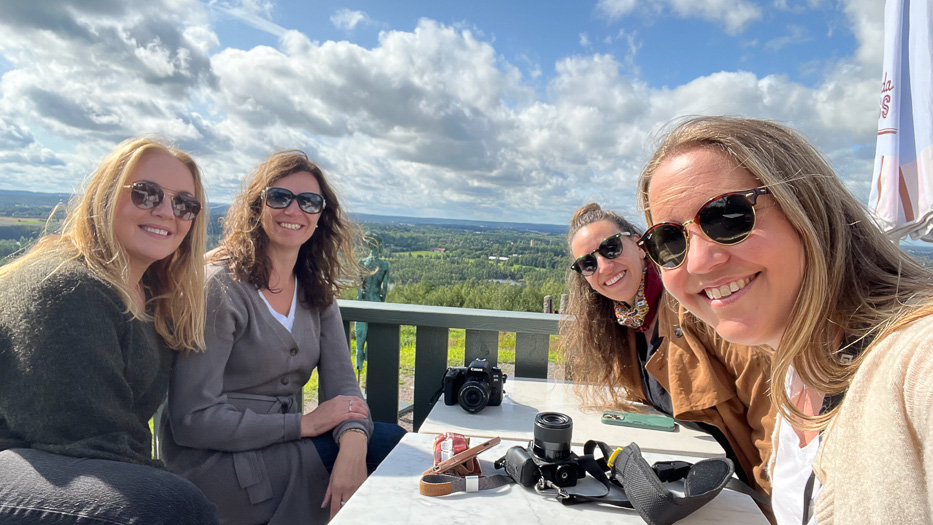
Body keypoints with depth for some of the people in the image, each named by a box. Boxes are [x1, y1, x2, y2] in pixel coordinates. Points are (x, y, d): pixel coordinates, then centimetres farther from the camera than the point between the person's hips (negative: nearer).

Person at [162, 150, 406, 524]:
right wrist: (305, 423, -18)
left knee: (396, 444, -14)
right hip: (212, 461, -6)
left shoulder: (316, 290, 5)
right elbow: (192, 420, -18)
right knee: (388, 445, -18)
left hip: (279, 444, 6)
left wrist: (353, 447, -26)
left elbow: (341, 383, -5)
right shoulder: (220, 286, -16)